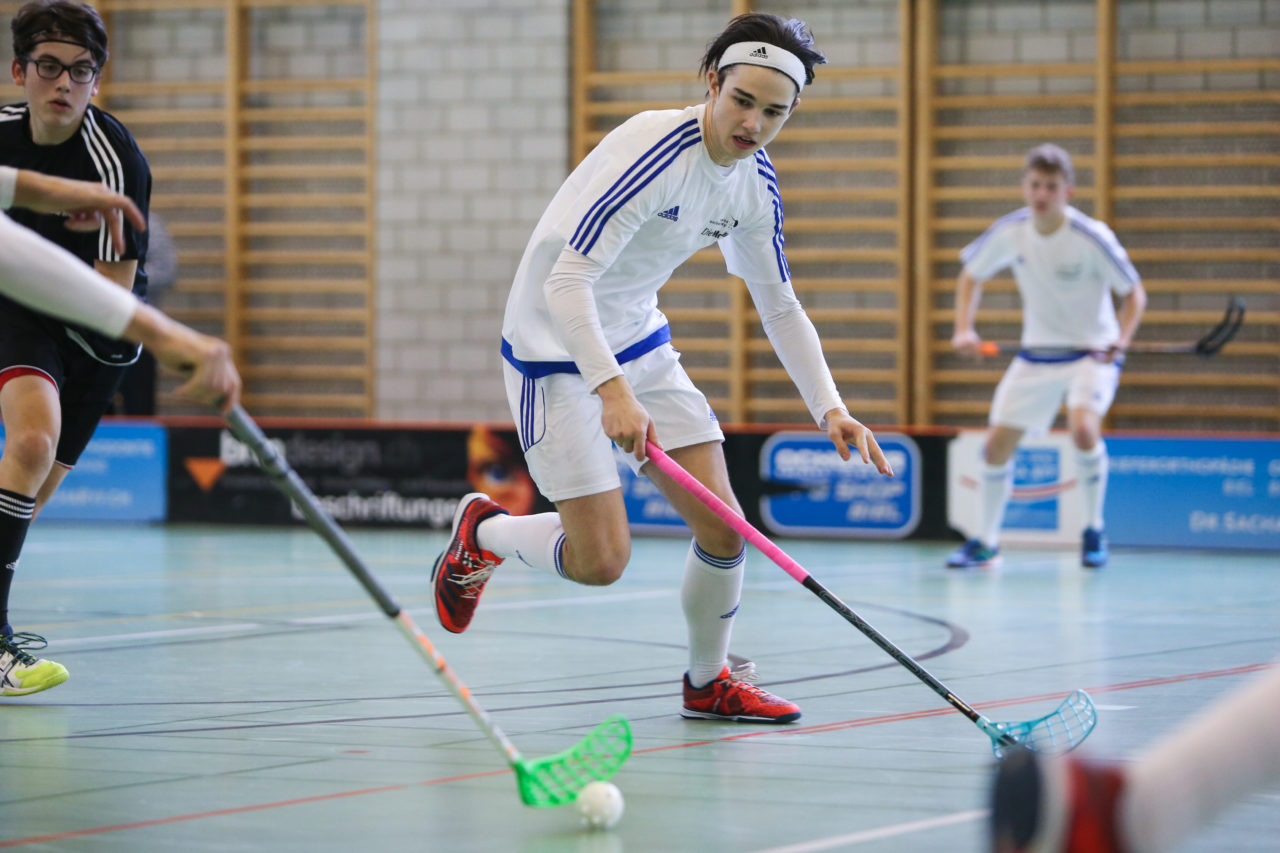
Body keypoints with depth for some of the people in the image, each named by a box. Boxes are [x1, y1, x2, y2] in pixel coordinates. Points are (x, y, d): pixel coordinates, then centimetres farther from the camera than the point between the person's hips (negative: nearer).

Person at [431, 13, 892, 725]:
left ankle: (709, 684, 22)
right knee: (601, 560, -10)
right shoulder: (654, 153, -28)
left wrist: (830, 408, -4)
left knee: (723, 529, -2)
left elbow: (780, 306, 9)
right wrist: (612, 390, -45)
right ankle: (482, 533, 20)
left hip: (640, 342, 7)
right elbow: (566, 283, -33)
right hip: (557, 347, -7)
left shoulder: (757, 184, -3)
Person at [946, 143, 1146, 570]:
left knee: (1083, 427, -30)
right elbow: (971, 276, 7)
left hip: (1092, 352, -4)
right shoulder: (1009, 232, -9)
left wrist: (1120, 341, -29)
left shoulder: (1092, 238, -21)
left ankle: (1094, 531, -9)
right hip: (1036, 354, 4)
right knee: (997, 446, 0)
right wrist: (964, 329, -8)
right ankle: (985, 542, 21)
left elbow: (1134, 293, -12)